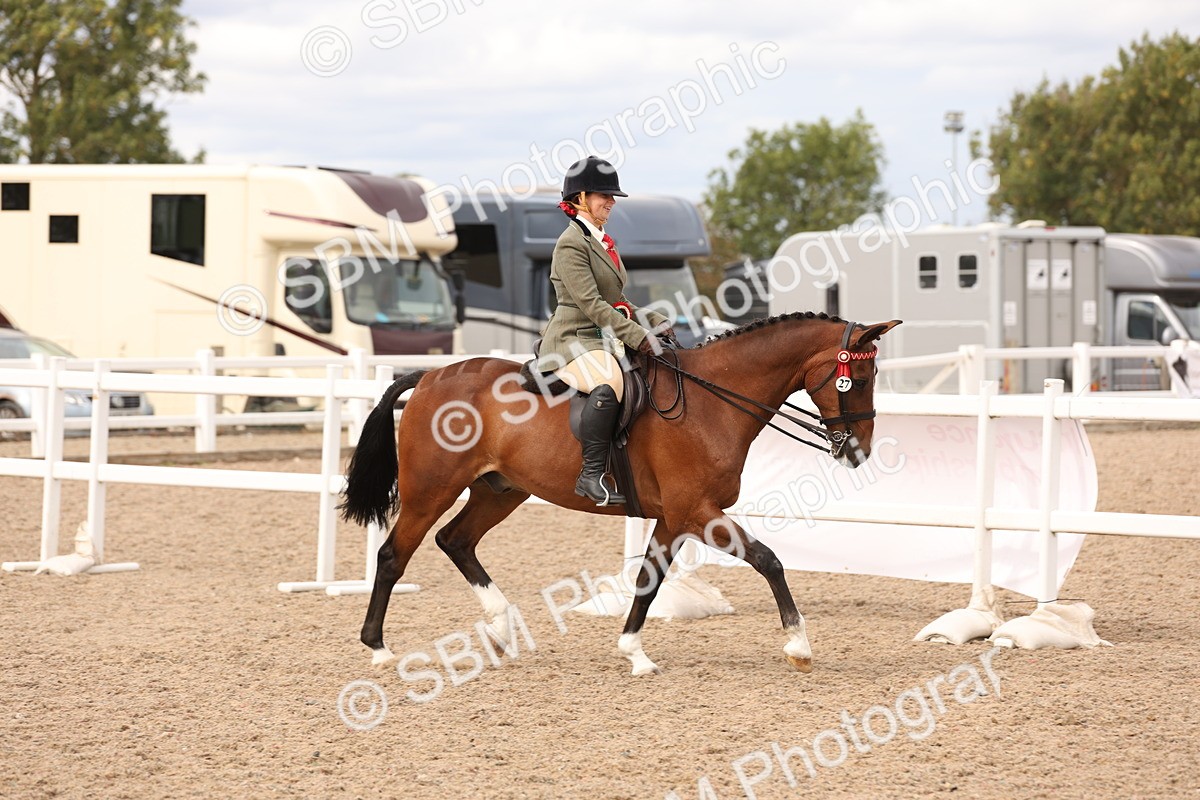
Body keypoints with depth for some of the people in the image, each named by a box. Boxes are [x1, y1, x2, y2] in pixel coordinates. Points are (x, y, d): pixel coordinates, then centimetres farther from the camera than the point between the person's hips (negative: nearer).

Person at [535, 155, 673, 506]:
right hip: (573, 340, -10)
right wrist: (637, 335, -24)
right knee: (609, 383, -38)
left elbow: (617, 303, 25)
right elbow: (591, 303, -20)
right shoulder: (572, 243, -10)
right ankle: (592, 475, -39)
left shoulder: (603, 242, 20)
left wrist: (656, 322, 10)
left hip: (605, 341, 10)